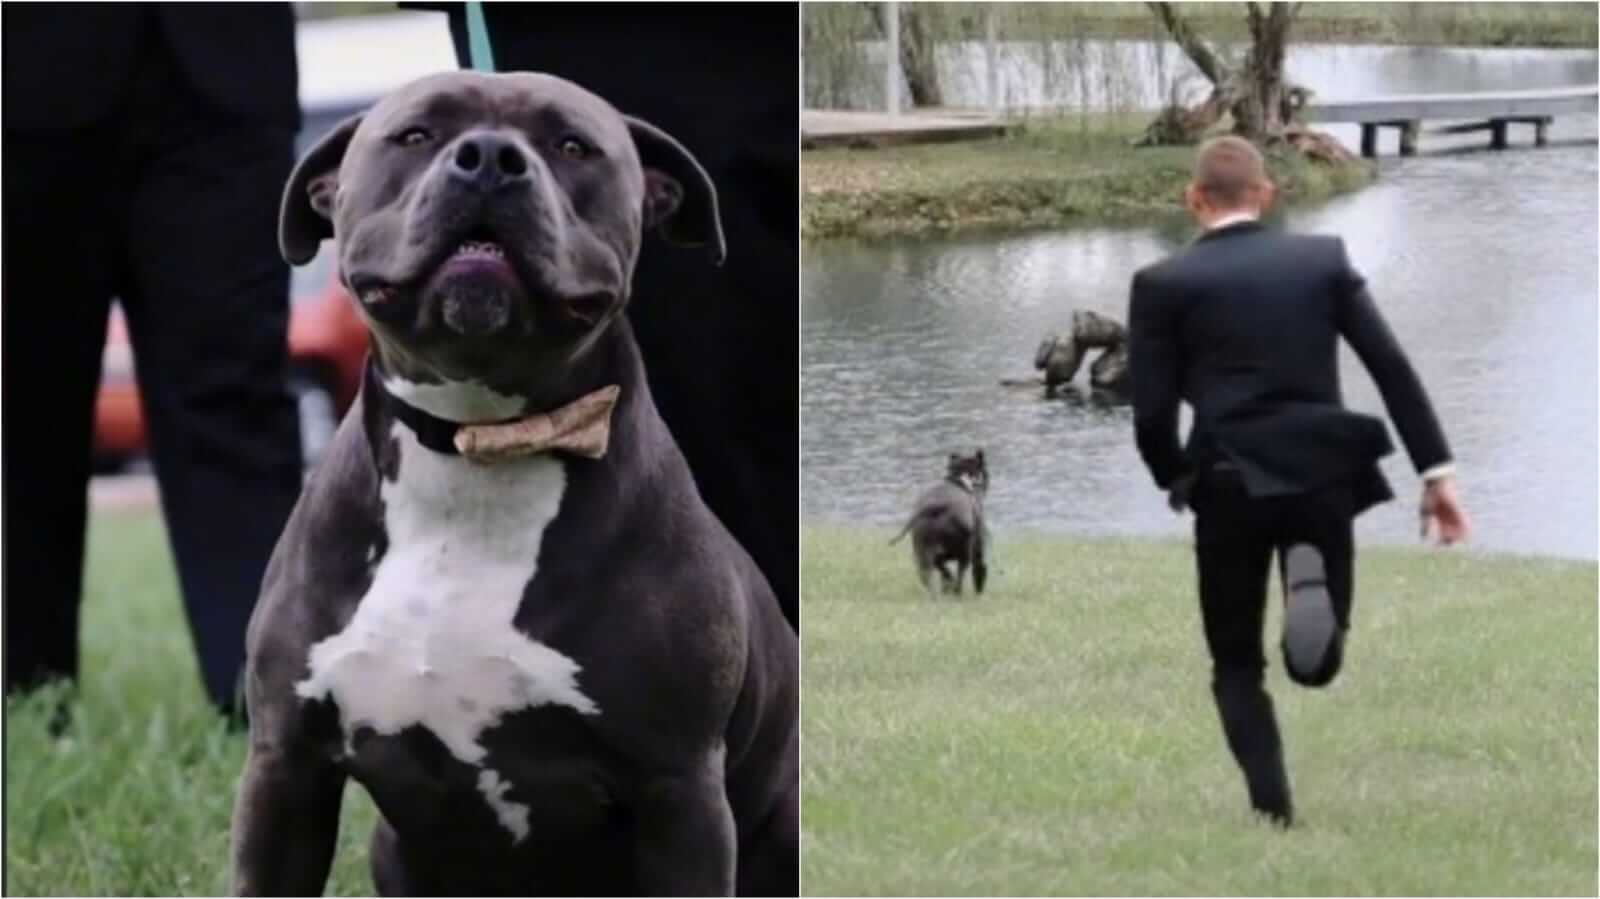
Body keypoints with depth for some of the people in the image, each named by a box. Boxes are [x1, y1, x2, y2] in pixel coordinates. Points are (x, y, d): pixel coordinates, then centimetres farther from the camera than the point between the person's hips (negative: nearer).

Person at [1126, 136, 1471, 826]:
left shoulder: (1162, 284, 1)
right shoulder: (1324, 259, 8)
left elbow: (1151, 414, -2)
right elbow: (1393, 369, 2)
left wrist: (1178, 482, 18)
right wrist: (1436, 470, 2)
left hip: (1231, 485, -2)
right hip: (1324, 476, 2)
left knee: (1237, 666, 15)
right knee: (1315, 664, 14)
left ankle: (1273, 812, -3)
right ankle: (1312, 577, -21)